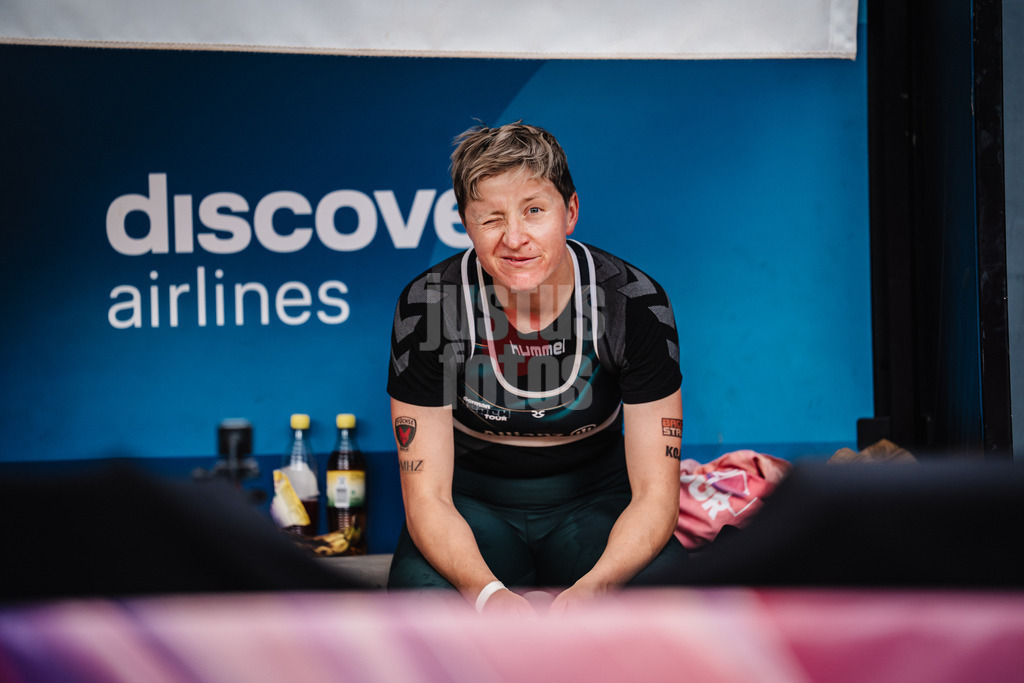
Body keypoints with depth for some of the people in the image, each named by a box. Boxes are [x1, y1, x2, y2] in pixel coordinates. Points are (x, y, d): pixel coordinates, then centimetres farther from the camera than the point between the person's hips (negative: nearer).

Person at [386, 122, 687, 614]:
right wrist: (488, 592, -38)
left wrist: (591, 588, -37)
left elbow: (655, 493, -16)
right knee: (420, 592, -33)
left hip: (594, 500, 1)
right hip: (474, 503, 0)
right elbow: (427, 497, -17)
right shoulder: (427, 305, -18)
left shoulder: (635, 301, -17)